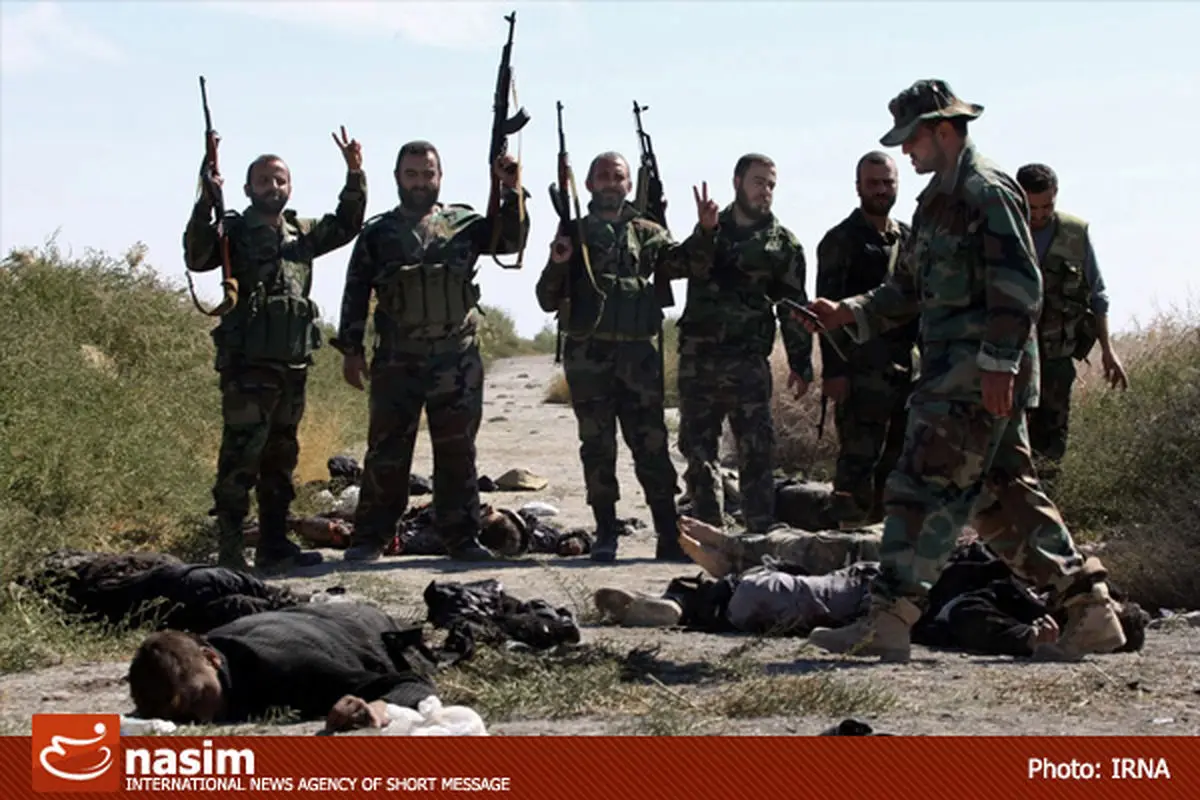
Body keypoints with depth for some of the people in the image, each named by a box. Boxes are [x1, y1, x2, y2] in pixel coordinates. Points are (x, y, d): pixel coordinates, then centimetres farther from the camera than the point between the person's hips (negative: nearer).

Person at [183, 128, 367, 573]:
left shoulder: (302, 233, 16)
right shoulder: (234, 232, -2)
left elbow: (346, 226, 24)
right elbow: (196, 258, -17)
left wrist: (355, 175, 12)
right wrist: (206, 202, -27)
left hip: (293, 366, 7)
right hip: (247, 367, -7)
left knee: (280, 460, 13)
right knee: (239, 461, -9)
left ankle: (274, 546, 21)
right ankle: (230, 550, -7)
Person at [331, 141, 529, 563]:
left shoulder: (464, 223, 10)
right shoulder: (377, 233, 8)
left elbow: (511, 240, 3)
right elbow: (355, 292, 8)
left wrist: (511, 191, -8)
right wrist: (351, 349, 1)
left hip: (457, 361, 1)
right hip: (396, 362, -1)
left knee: (457, 452, 5)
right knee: (386, 452, 2)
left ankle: (461, 538, 12)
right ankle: (369, 539, 8)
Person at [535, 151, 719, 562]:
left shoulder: (648, 234, 13)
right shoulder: (574, 234, 10)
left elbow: (689, 263, 3)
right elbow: (548, 299, 7)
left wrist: (706, 231, -13)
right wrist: (558, 264, -12)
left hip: (638, 354, 0)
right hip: (588, 356, 0)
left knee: (651, 445, -2)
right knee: (597, 447, 3)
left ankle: (670, 537, -1)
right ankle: (605, 534, 10)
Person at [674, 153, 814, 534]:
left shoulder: (783, 243, 6)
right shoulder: (708, 229, 13)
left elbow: (794, 307, 6)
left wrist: (801, 364, 2)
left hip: (748, 363, -3)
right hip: (697, 360, 3)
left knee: (756, 452, -7)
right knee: (698, 450, 5)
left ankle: (760, 535, -3)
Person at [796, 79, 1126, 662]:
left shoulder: (988, 192, -10)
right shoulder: (938, 199, 20)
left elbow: (1018, 286, -17)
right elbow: (910, 288, 23)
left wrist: (998, 364, -22)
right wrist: (848, 313, 11)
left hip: (980, 374, -10)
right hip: (954, 370, 10)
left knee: (925, 489, -10)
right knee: (1004, 496, 11)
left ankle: (888, 623, -9)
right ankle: (1087, 606, 15)